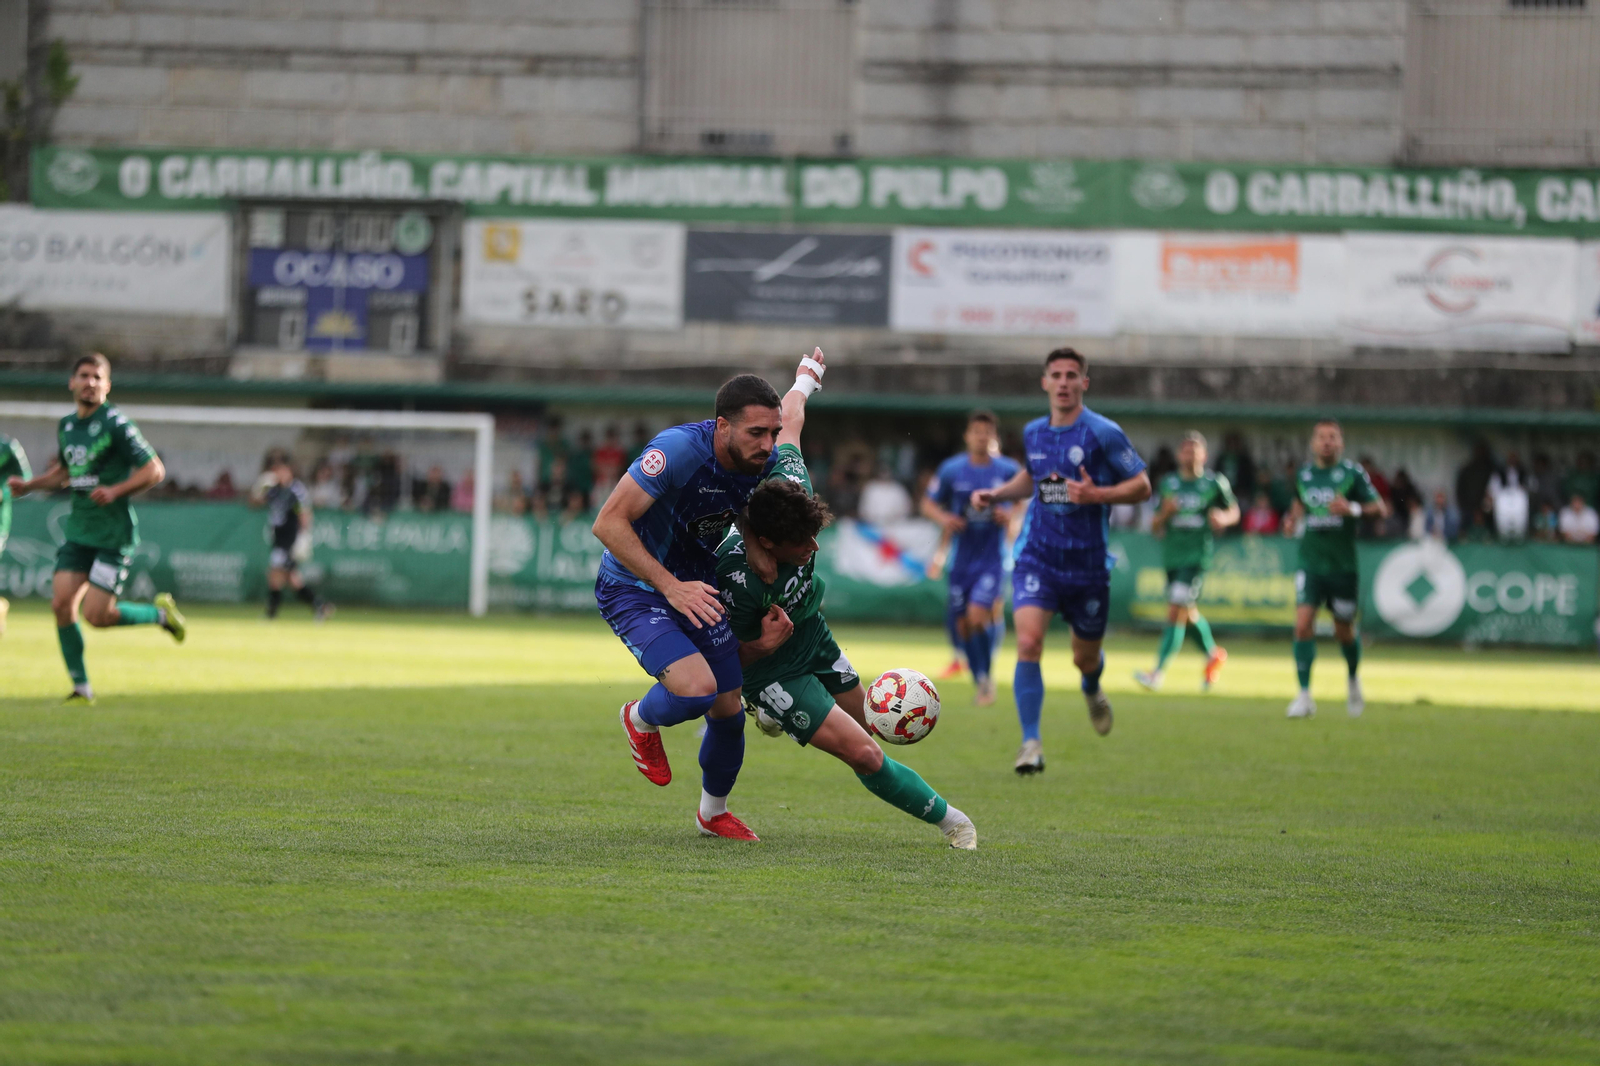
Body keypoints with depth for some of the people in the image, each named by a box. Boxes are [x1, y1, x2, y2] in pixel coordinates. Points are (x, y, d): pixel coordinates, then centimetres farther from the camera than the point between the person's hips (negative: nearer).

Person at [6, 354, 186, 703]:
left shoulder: (115, 423, -11)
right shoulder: (66, 426, 10)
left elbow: (154, 470, -11)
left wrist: (116, 491, -23)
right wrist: (28, 484, 14)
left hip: (114, 533, -6)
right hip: (78, 530, 6)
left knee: (96, 615, -10)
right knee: (61, 604, -6)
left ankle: (159, 613, 16)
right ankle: (81, 687, 5)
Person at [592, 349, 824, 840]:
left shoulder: (765, 465, -11)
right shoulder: (679, 450, -32)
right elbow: (608, 523, -31)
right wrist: (671, 587, -35)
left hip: (698, 591, 6)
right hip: (635, 590, -6)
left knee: (729, 710, 7)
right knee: (697, 688, -27)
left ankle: (713, 813, 36)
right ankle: (641, 722, 10)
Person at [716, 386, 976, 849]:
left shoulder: (791, 484, -27)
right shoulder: (738, 580, -40)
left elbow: (788, 423, -6)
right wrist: (764, 645, -42)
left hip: (812, 633, 7)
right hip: (772, 666, -7)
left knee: (861, 720, 27)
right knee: (864, 754, -15)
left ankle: (770, 712, 54)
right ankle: (946, 819, 7)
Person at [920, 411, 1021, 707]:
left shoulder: (1008, 470, -3)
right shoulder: (951, 469, -1)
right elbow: (928, 504, 8)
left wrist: (1011, 515, -9)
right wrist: (943, 517, -13)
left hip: (992, 558, -2)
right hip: (962, 558, 2)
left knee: (978, 616, -18)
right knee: (962, 624, 6)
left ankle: (986, 675, 3)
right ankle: (978, 681, 26)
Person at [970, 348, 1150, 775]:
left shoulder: (1103, 433, -9)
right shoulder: (1034, 433, 6)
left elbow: (1142, 486, -6)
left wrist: (1097, 494, -22)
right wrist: (997, 494, 10)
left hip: (1087, 564, -2)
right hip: (1037, 557, 2)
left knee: (1085, 658, 13)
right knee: (1027, 643, -20)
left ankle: (1092, 690, 52)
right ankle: (1031, 743, -16)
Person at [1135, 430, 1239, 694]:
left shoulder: (1215, 482, -1)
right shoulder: (1168, 484, 7)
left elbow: (1234, 511, 12)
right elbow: (1155, 527, 9)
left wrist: (1223, 518, -11)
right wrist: (1165, 513, -12)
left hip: (1198, 556, -5)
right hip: (1172, 556, 5)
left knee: (1176, 612, -14)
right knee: (1189, 614, 16)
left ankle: (1158, 673, -17)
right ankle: (1213, 654, 42)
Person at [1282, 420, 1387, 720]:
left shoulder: (1352, 473, -5)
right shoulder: (1304, 474, 7)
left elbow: (1381, 509, -8)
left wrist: (1353, 509, -25)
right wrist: (1293, 521, 7)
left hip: (1343, 564, -2)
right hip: (1310, 562, 2)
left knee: (1344, 631, 8)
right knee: (1303, 625, -14)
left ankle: (1353, 680, 39)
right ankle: (1304, 696, -12)